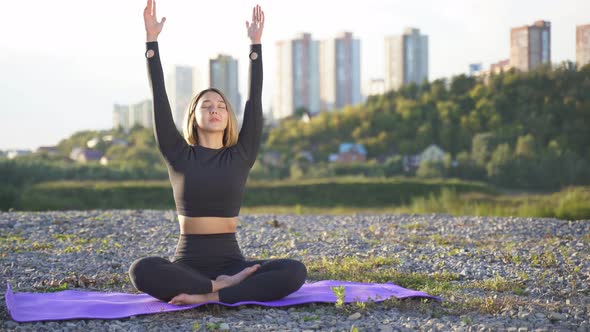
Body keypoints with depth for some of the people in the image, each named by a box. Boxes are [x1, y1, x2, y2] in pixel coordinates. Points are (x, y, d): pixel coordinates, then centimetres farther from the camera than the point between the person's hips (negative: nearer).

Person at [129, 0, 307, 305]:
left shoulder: (241, 157, 9)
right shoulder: (178, 156, 6)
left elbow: (254, 101, 5)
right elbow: (159, 99, 1)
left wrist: (255, 44, 2)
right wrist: (151, 40, -3)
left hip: (231, 262, 2)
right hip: (188, 263, -2)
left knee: (295, 272, -26)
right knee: (142, 271, -35)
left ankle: (208, 296, -26)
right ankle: (221, 285, -23)